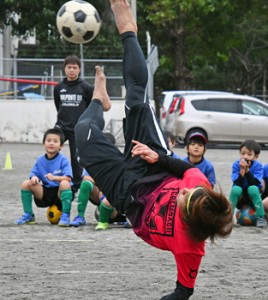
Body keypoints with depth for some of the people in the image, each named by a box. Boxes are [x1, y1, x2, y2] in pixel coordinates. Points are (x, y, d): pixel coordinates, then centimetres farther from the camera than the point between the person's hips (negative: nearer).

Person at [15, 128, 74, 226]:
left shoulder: (63, 160, -8)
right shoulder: (40, 160, 6)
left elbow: (68, 178, -20)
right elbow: (34, 173, 3)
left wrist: (54, 178, -39)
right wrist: (34, 178, -23)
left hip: (60, 193, -4)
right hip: (45, 194, 4)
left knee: (65, 183, -37)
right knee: (26, 184, -13)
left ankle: (65, 216, -27)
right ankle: (28, 215, -1)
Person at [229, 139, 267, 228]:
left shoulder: (257, 166, -13)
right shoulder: (236, 165, -11)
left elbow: (255, 183, -25)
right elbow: (237, 184, -21)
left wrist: (247, 170, -31)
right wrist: (241, 171, -33)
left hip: (253, 197, -1)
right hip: (239, 198, 1)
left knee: (252, 188, -33)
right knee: (236, 189, -31)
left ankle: (260, 218, -24)